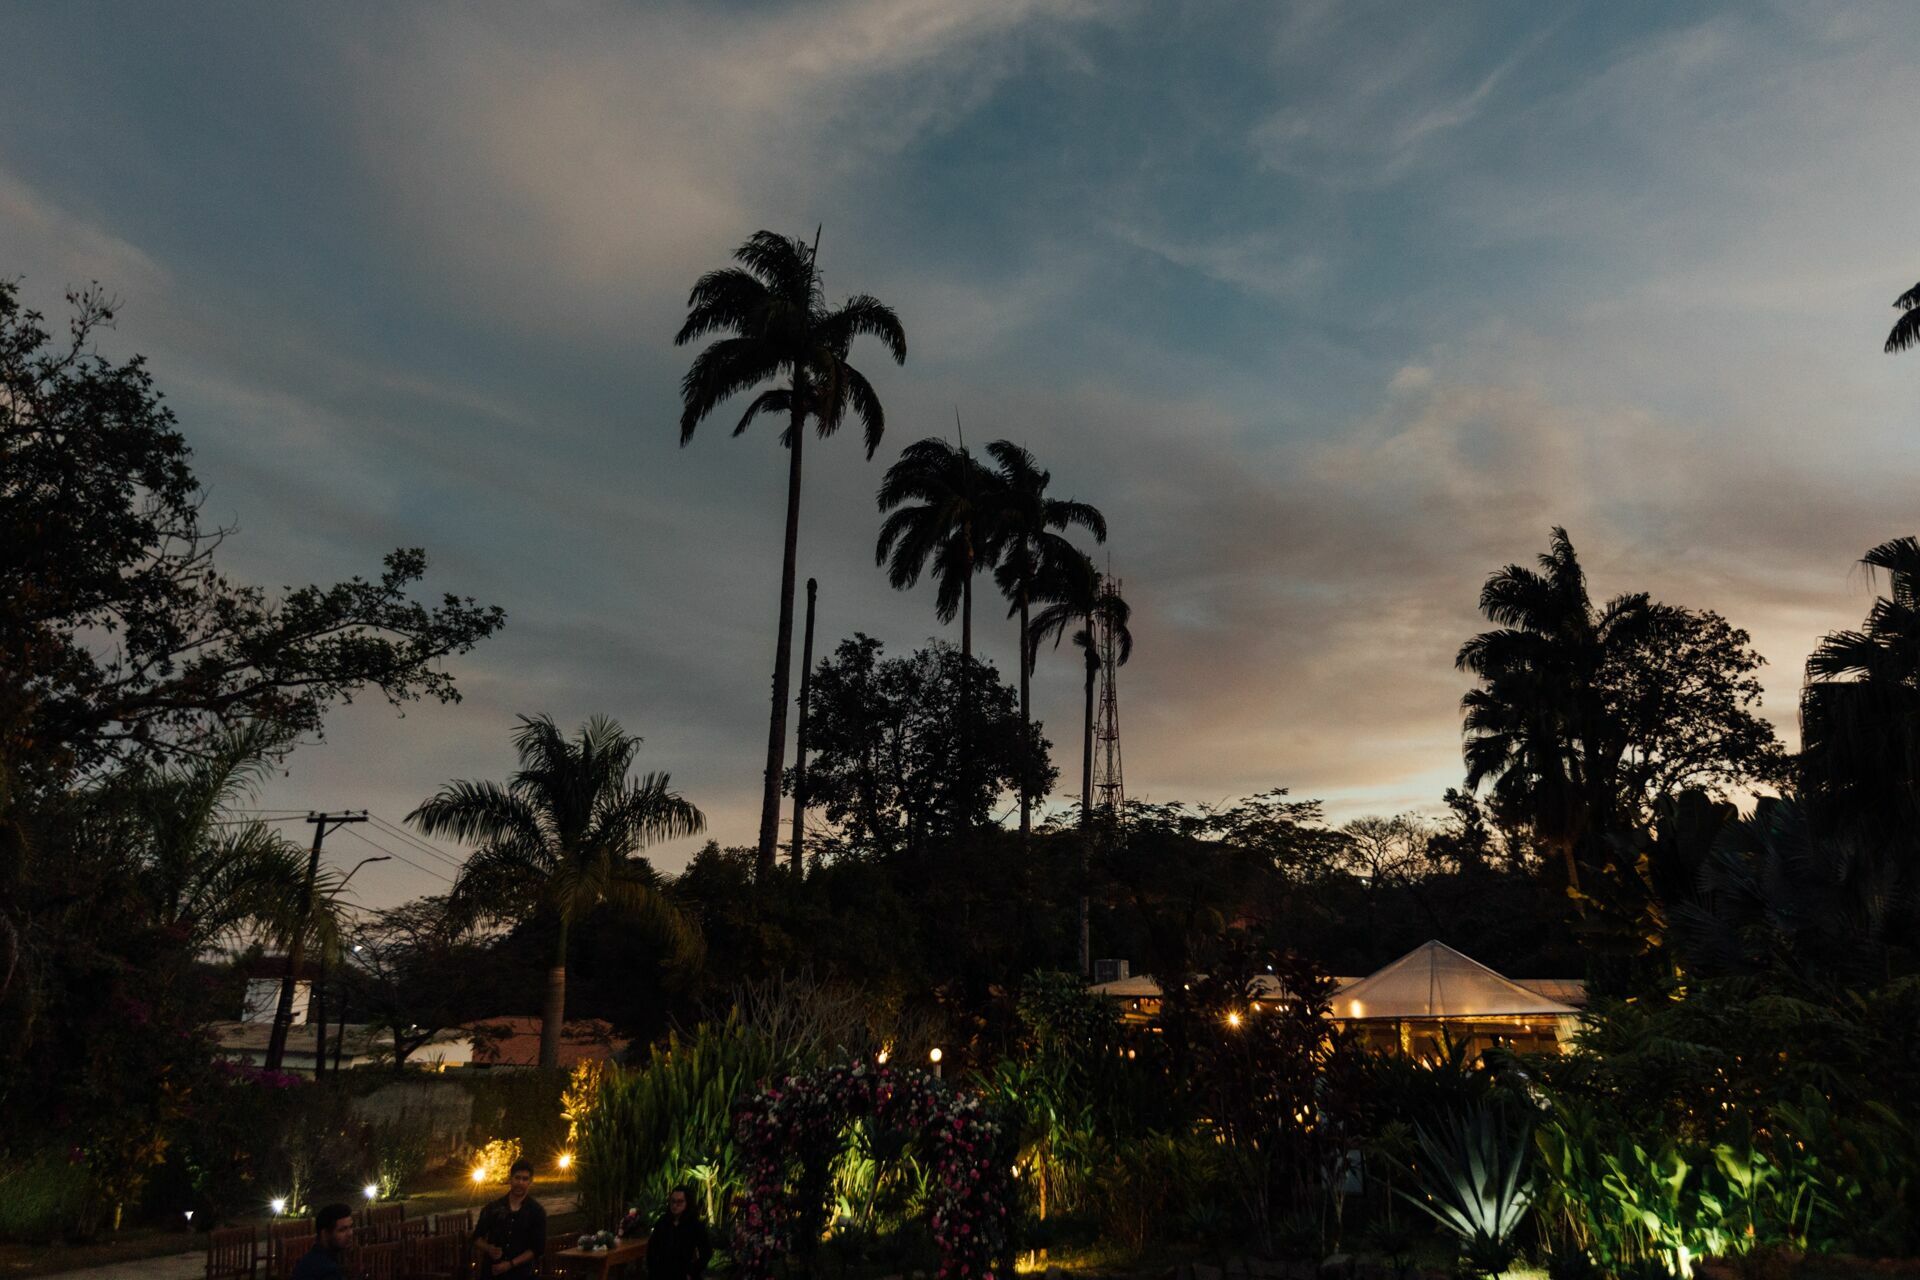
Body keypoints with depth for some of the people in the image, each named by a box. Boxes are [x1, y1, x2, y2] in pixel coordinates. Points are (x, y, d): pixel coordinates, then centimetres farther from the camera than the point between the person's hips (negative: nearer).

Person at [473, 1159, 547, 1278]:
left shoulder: (536, 1212, 1)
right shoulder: (493, 1208, 6)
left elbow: (538, 1248, -3)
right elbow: (477, 1238, 11)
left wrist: (510, 1264, -13)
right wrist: (488, 1249, -12)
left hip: (521, 1274, -2)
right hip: (491, 1273, 2)